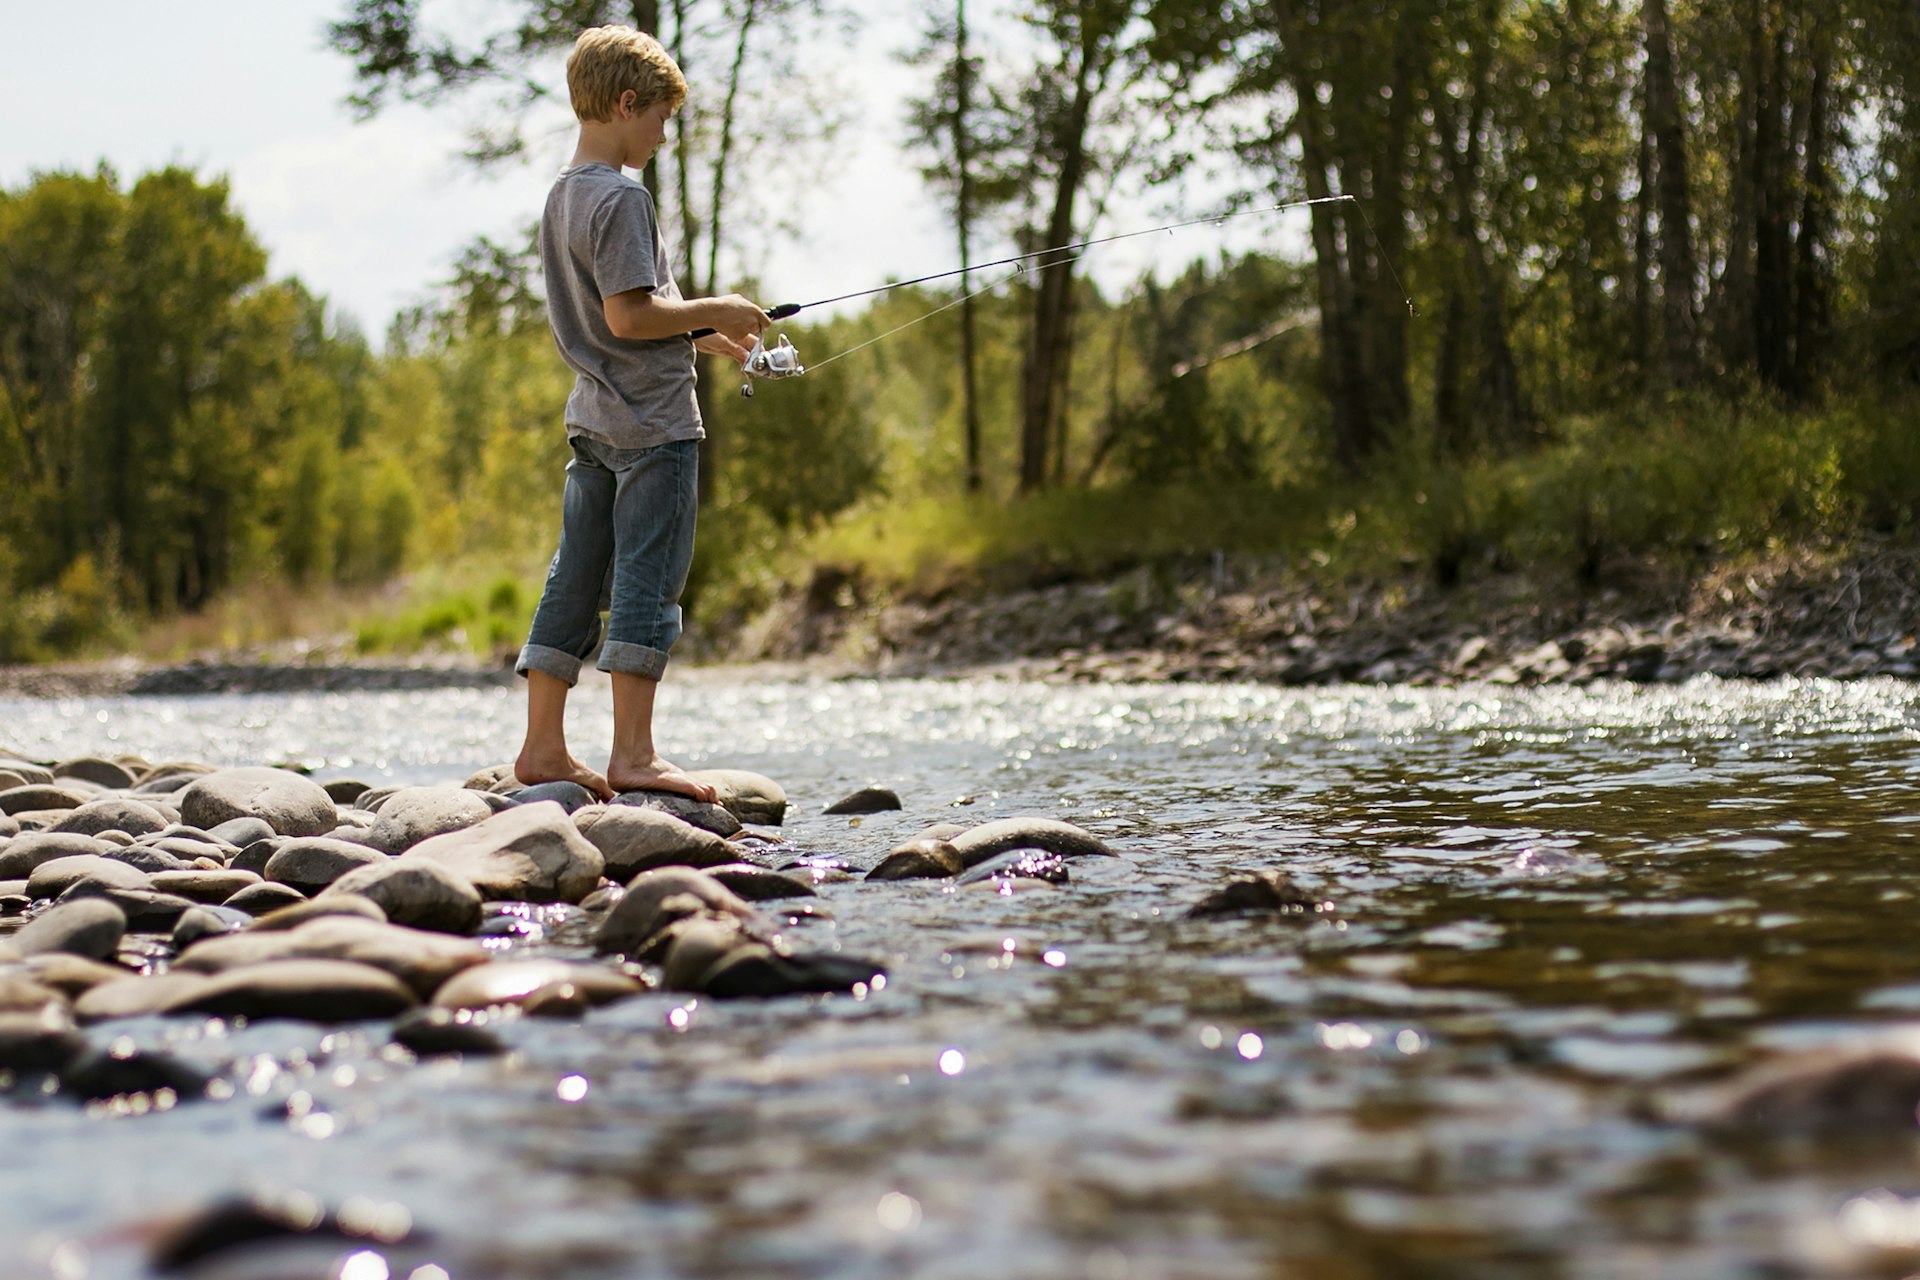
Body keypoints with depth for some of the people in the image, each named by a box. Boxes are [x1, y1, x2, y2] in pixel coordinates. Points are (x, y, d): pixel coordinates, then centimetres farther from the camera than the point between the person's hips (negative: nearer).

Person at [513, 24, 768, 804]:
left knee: (575, 580, 9)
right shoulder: (621, 198, -14)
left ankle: (543, 747, 11)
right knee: (647, 580, -6)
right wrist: (712, 313, -8)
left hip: (593, 418, 9)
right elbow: (629, 314, -21)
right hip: (652, 420, -9)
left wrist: (699, 335, 18)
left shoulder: (562, 196, 15)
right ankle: (632, 754, -6)